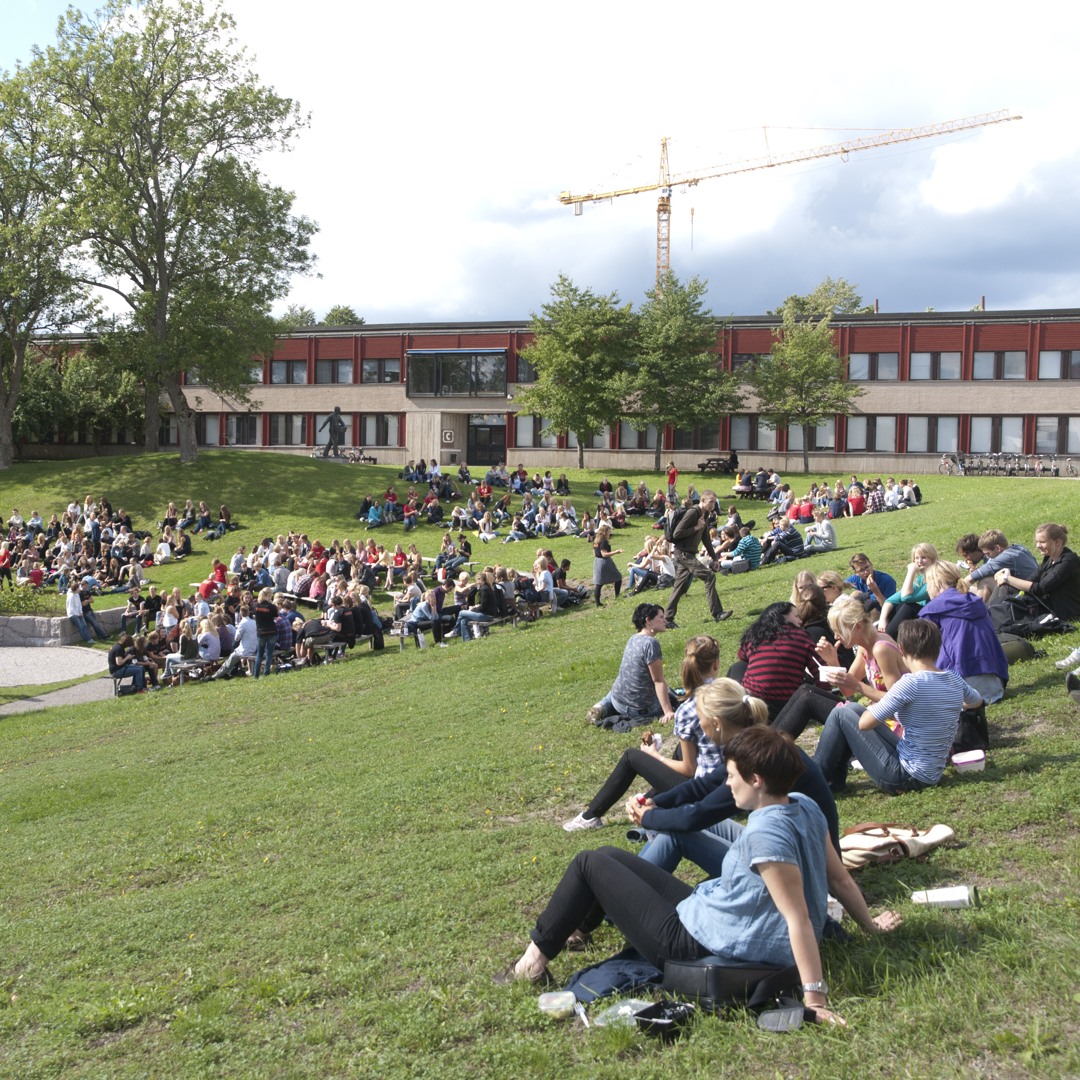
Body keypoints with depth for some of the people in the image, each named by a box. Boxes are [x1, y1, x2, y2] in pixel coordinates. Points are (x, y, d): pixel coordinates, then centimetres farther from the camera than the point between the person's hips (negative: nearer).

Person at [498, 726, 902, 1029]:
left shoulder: (764, 833, -32)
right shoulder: (806, 807, -6)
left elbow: (798, 918, -32)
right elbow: (841, 879, 3)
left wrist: (815, 997, -31)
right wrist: (869, 924, 19)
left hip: (691, 940, -9)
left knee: (591, 863, 5)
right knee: (611, 858, 23)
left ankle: (535, 959, 18)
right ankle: (573, 926, 49)